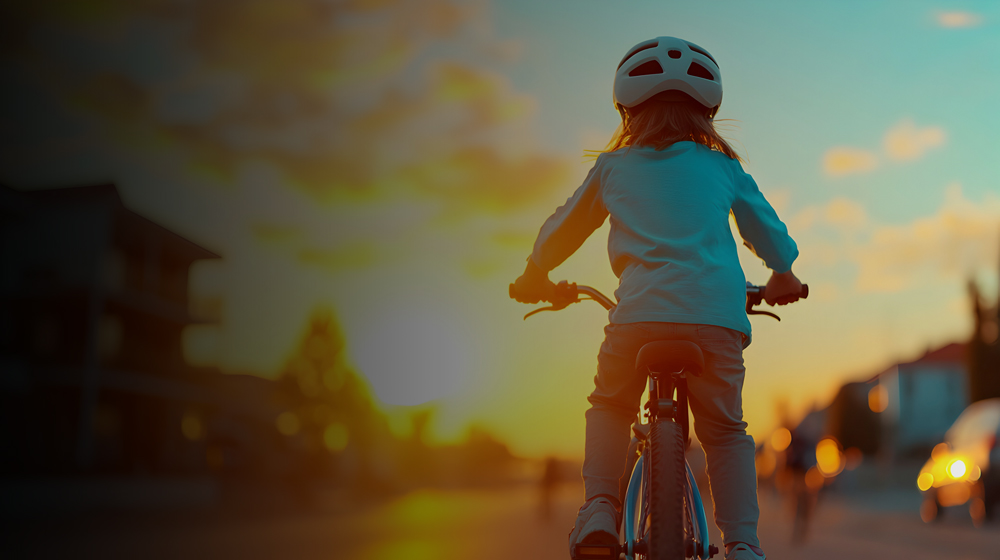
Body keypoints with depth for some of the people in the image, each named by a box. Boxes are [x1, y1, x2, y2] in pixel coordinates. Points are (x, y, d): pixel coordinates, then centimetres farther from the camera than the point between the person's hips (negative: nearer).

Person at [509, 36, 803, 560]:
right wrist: (782, 277, 47)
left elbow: (561, 229, 29)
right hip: (717, 315, 1)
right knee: (725, 430, 16)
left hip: (639, 313, 0)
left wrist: (535, 275, 47)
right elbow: (770, 235, 26)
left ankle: (600, 506, 8)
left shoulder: (612, 168, 19)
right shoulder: (723, 167, 20)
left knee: (609, 408, 24)